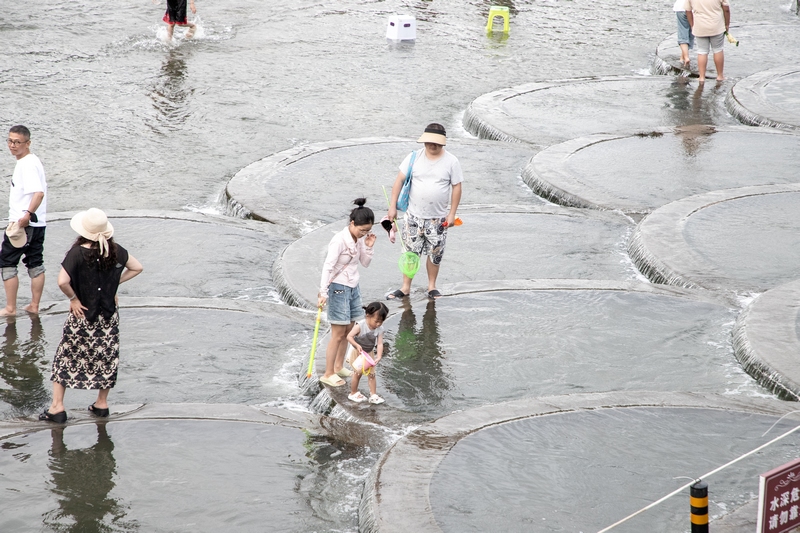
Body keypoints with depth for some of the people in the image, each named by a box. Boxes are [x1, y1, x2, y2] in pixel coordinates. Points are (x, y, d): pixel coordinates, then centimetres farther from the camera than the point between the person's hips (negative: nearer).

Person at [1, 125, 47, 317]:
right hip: (37, 223, 10)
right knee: (35, 264, 13)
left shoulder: (27, 164, -18)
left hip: (22, 223, -10)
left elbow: (39, 193, -31)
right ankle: (34, 305, 19)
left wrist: (27, 214, -38)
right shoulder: (31, 161, 12)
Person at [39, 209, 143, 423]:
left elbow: (62, 282, -30)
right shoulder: (115, 251, -6)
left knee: (66, 357, 9)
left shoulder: (78, 253, -20)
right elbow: (137, 268, 8)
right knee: (106, 357, 17)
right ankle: (102, 403, 25)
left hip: (83, 315, -4)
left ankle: (57, 406, 7)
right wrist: (113, 283, 7)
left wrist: (73, 299, -13)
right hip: (108, 315, 4)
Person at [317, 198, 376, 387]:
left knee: (348, 330, 14)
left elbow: (365, 263, 12)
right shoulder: (340, 240, -20)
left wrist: (368, 247, -6)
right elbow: (328, 267, -23)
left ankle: (339, 367, 28)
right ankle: (328, 374, 2)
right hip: (338, 288, -8)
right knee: (338, 334, -5)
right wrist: (323, 292, -29)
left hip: (353, 287, 8)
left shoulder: (359, 239, 4)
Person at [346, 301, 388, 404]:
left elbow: (380, 344, -18)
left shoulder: (379, 329, -16)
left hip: (369, 353, 4)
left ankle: (373, 395, 10)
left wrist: (379, 357, -31)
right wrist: (357, 345, -41)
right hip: (357, 352, -4)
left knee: (371, 374, 4)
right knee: (358, 373, 4)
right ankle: (353, 393, 23)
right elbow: (349, 336, -26)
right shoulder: (360, 326, -28)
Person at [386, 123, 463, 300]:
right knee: (410, 252, 5)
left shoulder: (451, 162, -5)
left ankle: (432, 286, 24)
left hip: (438, 219, -1)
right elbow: (399, 180, 0)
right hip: (414, 216, 1)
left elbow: (456, 187, -1)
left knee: (435, 254, 8)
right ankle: (405, 287, 14)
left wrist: (452, 213, -5)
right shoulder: (414, 158, -3)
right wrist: (392, 206, -6)